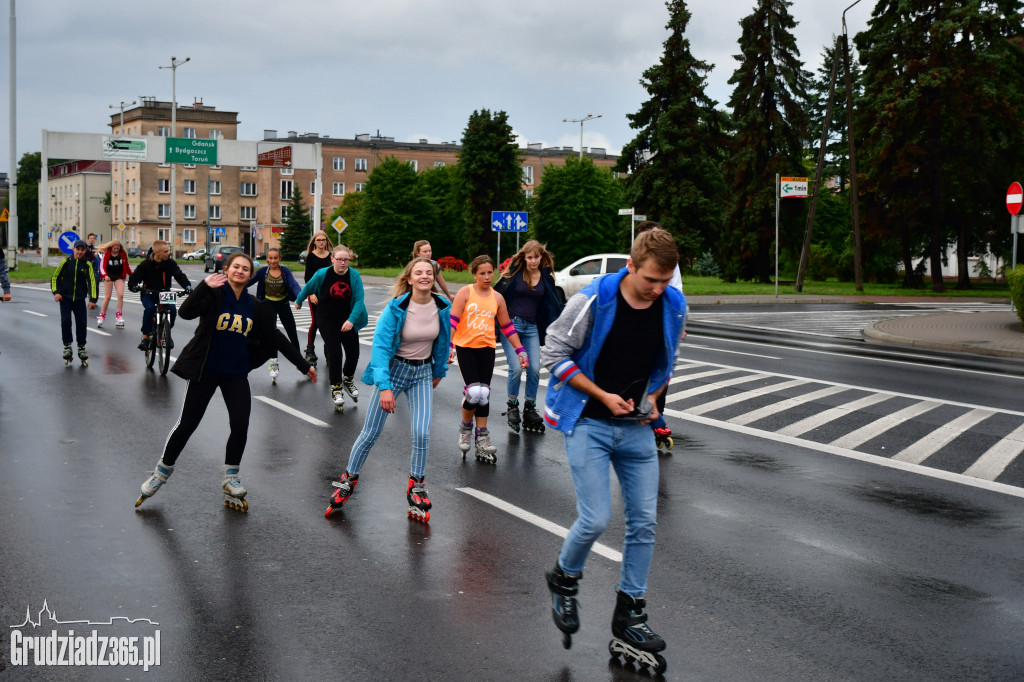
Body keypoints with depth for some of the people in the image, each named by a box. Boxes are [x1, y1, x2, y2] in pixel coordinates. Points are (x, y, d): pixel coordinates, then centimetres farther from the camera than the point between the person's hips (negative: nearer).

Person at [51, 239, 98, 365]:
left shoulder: (87, 264, -2)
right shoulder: (66, 262, -2)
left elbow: (92, 281, -2)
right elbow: (55, 277, 7)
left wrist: (92, 299, -9)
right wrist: (56, 292, -5)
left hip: (80, 299, 0)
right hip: (65, 298, 0)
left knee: (81, 323, -3)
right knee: (65, 321, -11)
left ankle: (81, 348, 12)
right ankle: (67, 347, 4)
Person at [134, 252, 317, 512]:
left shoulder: (254, 307, 4)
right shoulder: (214, 295, -9)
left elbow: (275, 338, 11)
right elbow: (186, 312, -25)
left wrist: (303, 365, 11)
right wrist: (205, 286, -38)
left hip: (236, 374, 4)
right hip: (205, 371, -4)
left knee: (240, 426, -3)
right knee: (187, 424, 1)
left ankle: (230, 477, 19)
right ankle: (162, 472, 21)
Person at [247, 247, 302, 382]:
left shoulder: (285, 271, -9)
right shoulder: (263, 271, -8)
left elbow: (294, 285, -22)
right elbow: (248, 282, -8)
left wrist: (299, 297, -41)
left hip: (283, 304, 1)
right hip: (269, 304, -1)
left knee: (292, 332, 10)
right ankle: (274, 363, -1)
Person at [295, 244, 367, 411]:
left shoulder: (354, 275, -10)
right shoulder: (322, 274, -12)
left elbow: (359, 299, -13)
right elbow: (308, 288, 7)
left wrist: (351, 319, -24)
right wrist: (299, 301, 23)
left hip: (347, 321, 2)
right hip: (327, 321, -2)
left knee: (353, 353, 3)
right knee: (334, 353, -13)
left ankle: (348, 380, 33)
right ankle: (336, 388, 2)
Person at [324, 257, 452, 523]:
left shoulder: (443, 307, -7)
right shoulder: (396, 307, -19)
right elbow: (380, 345, -23)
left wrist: (439, 371, 20)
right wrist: (384, 387, -31)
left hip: (422, 373, 3)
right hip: (394, 369, -3)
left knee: (422, 434, -10)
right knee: (370, 433, 2)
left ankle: (416, 486, 12)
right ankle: (348, 480, 23)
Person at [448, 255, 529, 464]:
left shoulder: (497, 298, 8)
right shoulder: (465, 292, -2)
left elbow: (507, 327, 15)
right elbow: (453, 320, -7)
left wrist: (520, 351, 12)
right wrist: (449, 346, -17)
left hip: (486, 348, 3)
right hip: (465, 347, -3)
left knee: (484, 394, 2)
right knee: (474, 391, -15)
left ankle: (482, 438, 10)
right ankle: (465, 427, 11)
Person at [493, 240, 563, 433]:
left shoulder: (547, 276, 7)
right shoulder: (514, 272, -1)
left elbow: (554, 304, 13)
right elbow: (498, 293, 2)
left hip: (532, 328, 3)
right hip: (511, 324, -3)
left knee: (535, 369, -6)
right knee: (516, 368, -12)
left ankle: (530, 408, 11)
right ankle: (512, 406, 10)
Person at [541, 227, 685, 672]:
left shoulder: (673, 306, -2)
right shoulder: (594, 300, -17)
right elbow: (555, 352, -9)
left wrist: (652, 398, 0)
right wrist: (602, 395, -13)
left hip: (636, 426, 5)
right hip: (588, 423, -5)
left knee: (644, 522, 4)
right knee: (595, 520, -12)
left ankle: (629, 617, 17)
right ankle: (564, 579, 20)